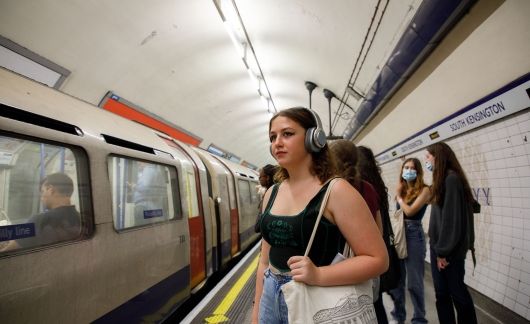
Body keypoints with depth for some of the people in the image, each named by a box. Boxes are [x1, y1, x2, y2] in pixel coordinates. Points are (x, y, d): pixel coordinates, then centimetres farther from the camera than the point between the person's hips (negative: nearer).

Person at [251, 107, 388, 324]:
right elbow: (265, 260, 8)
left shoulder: (336, 191, -16)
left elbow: (377, 259, -16)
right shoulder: (271, 194, 1)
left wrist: (318, 275, -27)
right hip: (271, 297, 5)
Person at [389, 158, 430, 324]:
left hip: (414, 234, -6)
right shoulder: (402, 189, 9)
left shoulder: (424, 189, -6)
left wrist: (399, 197, -4)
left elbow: (410, 211, -15)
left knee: (414, 282, 5)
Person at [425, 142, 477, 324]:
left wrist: (444, 251, -16)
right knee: (441, 293, 14)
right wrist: (437, 247, 9)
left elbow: (452, 217, -19)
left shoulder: (452, 178, -15)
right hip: (438, 246, 8)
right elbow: (439, 215, 11)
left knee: (457, 292, 8)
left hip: (450, 249, -8)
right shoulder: (442, 179, 12)